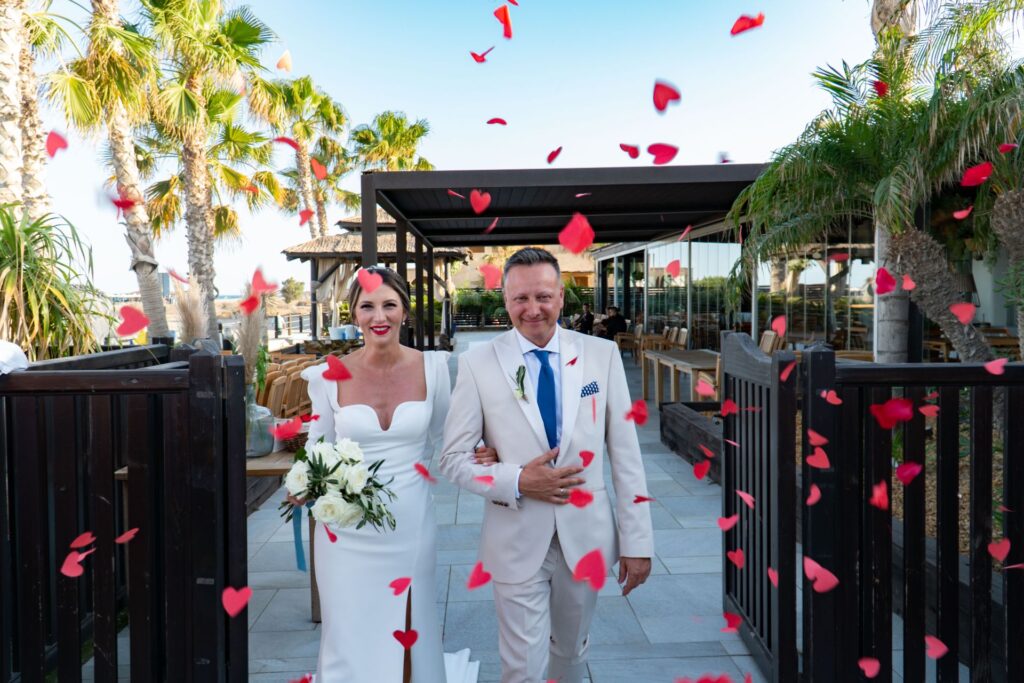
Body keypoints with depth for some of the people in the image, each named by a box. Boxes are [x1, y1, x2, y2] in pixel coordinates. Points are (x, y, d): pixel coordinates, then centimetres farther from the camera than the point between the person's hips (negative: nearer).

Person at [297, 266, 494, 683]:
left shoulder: (432, 368, -4)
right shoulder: (329, 377, -6)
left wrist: (475, 455, -11)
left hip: (411, 524, 1)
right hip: (348, 530, 0)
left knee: (410, 634, 14)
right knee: (350, 637, 10)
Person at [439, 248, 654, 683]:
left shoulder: (602, 354, -5)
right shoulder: (478, 363, -9)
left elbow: (625, 453, -3)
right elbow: (454, 458, -5)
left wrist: (637, 541, -3)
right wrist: (517, 481, -20)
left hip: (586, 537, 2)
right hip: (517, 542, -2)